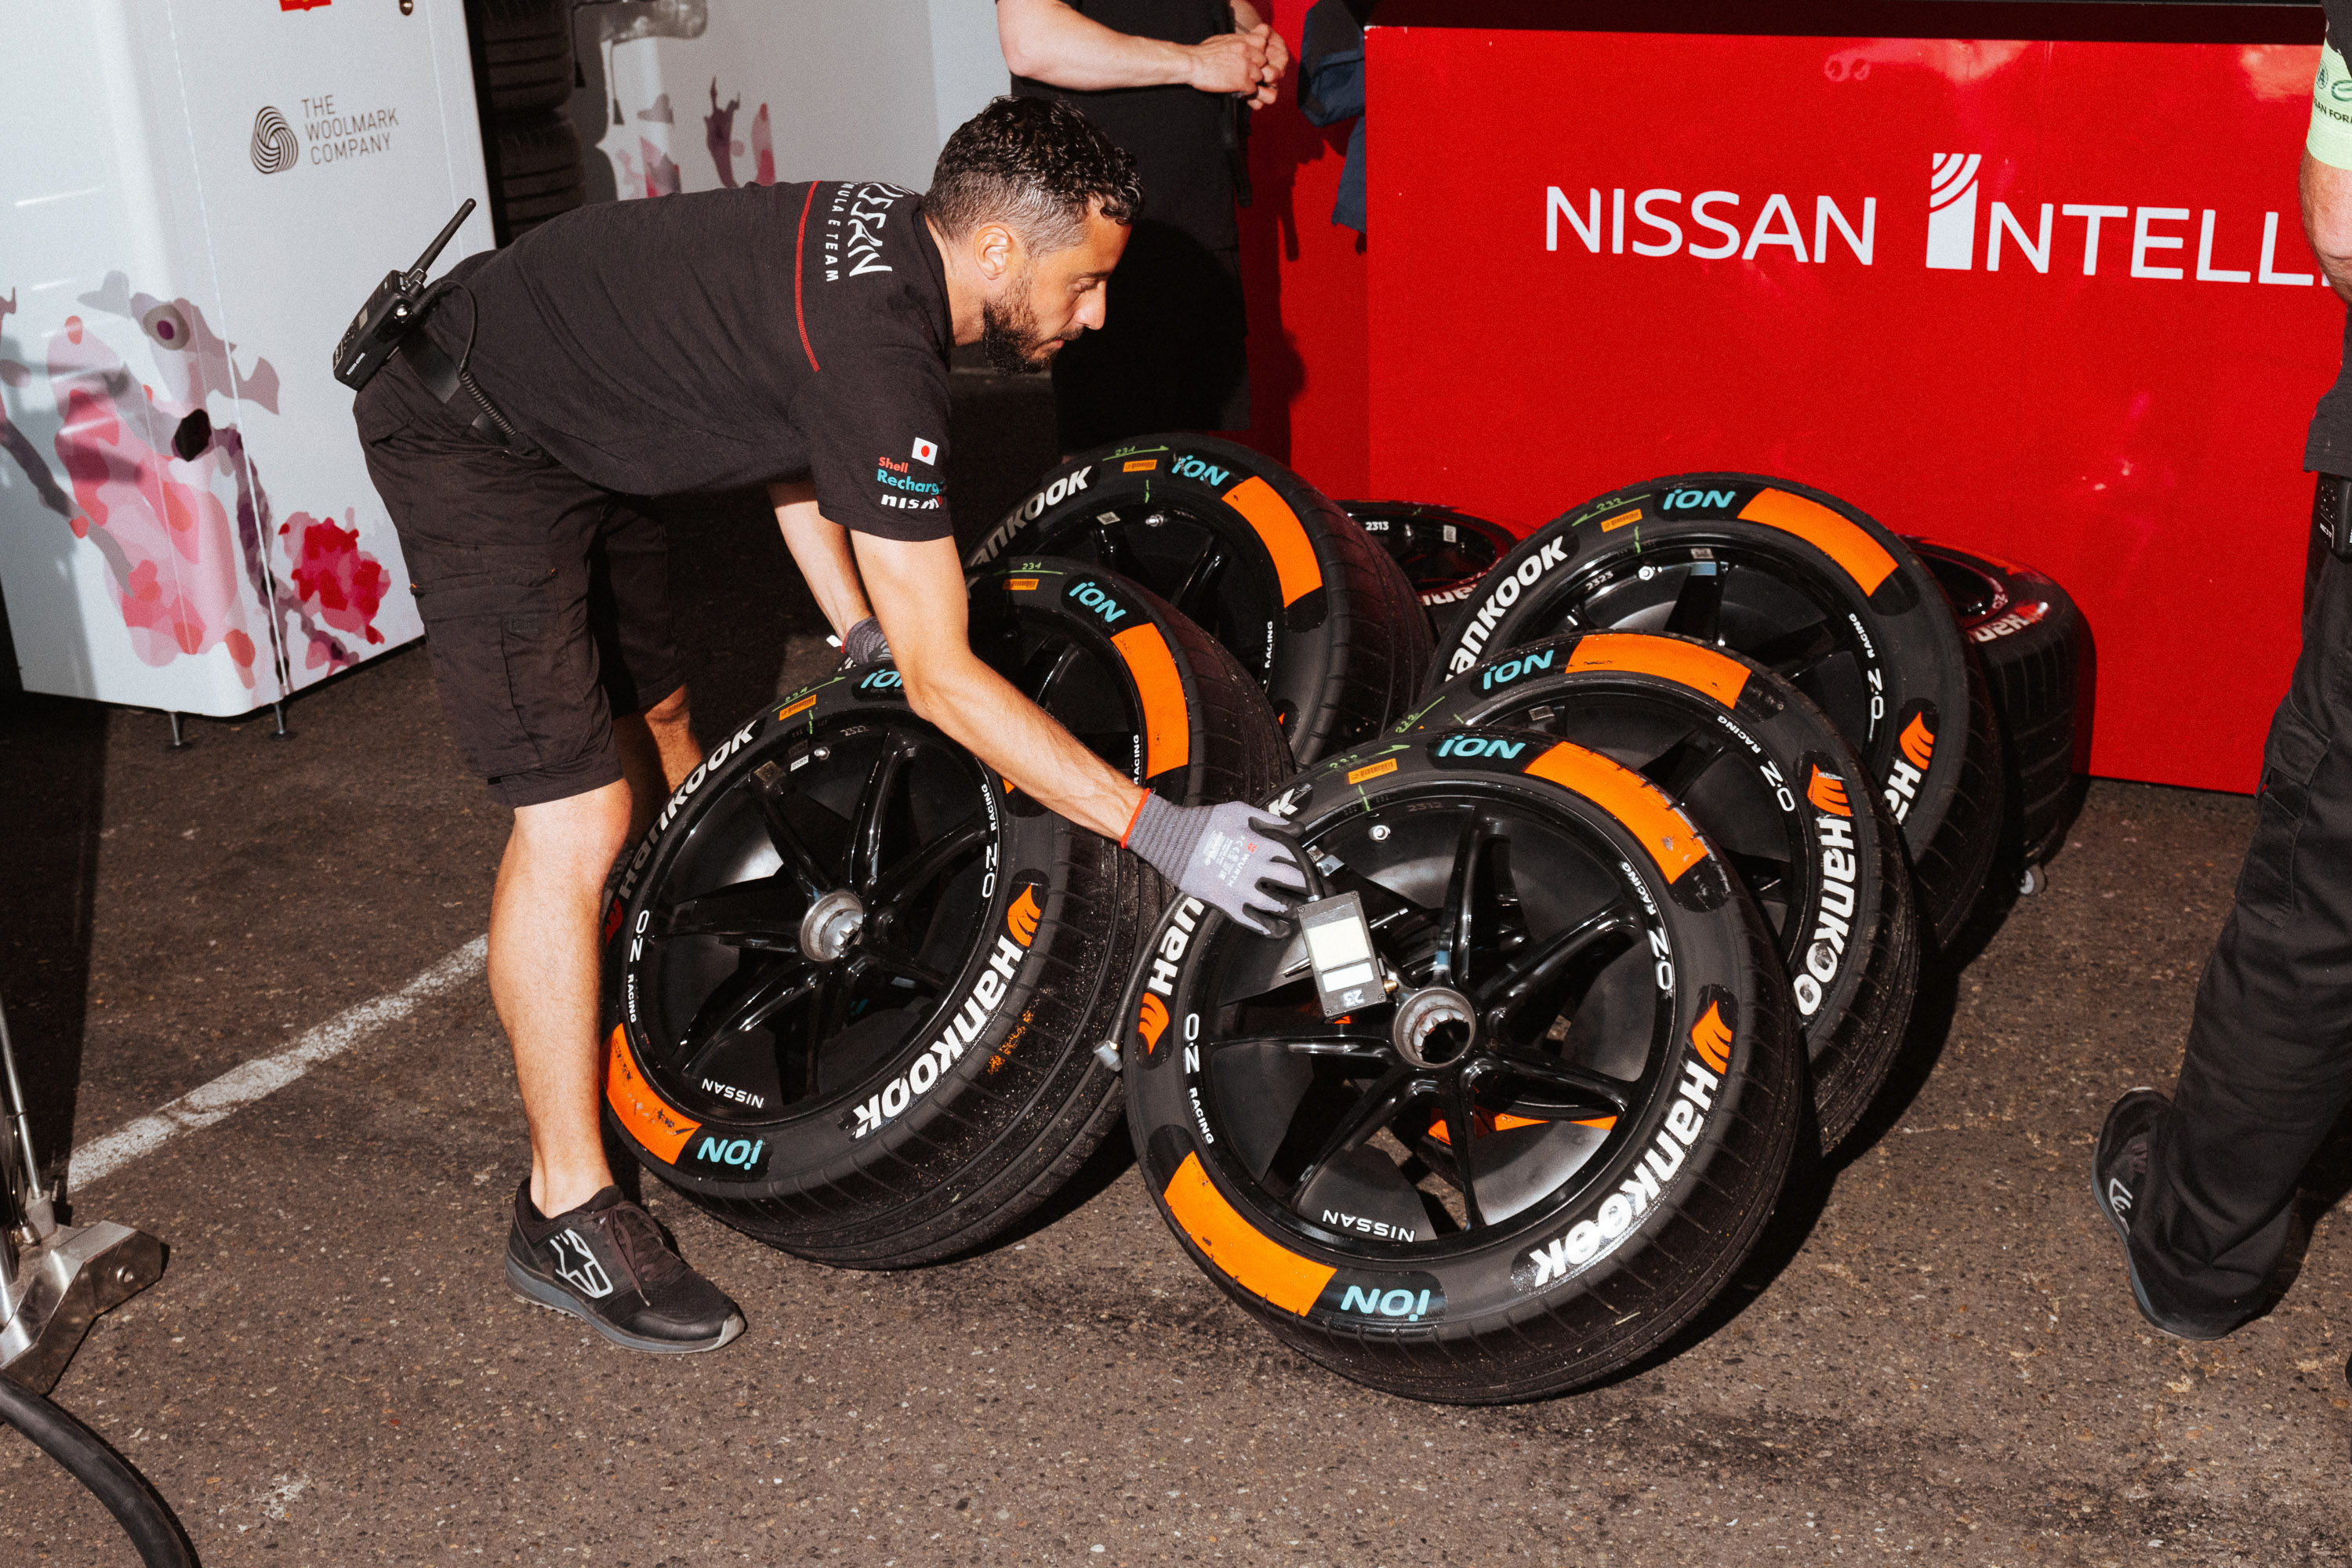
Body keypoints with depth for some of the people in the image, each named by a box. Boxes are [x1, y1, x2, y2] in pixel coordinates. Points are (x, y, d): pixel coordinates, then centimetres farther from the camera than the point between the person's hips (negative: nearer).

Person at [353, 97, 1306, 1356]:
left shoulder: (892, 241, -3)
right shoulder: (875, 347, -31)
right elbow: (943, 679, -31)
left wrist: (864, 633, 7)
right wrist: (1159, 832, -29)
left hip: (578, 427, 10)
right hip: (471, 444, -10)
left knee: (653, 732, 17)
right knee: (577, 817, -12)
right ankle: (566, 1215, -1)